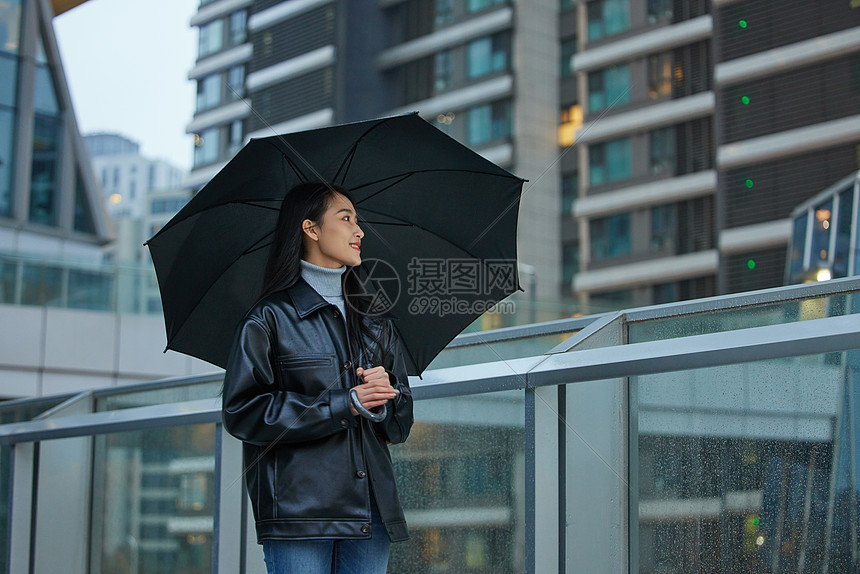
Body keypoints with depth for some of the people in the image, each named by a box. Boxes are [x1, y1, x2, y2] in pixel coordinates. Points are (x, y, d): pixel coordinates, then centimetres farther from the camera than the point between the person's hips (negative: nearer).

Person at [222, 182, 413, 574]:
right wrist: (344, 405, -12)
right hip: (299, 510, -5)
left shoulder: (376, 324, 19)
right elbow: (243, 412, -8)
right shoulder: (271, 318, 2)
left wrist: (384, 399, -6)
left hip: (371, 511, 5)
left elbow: (402, 424, 18)